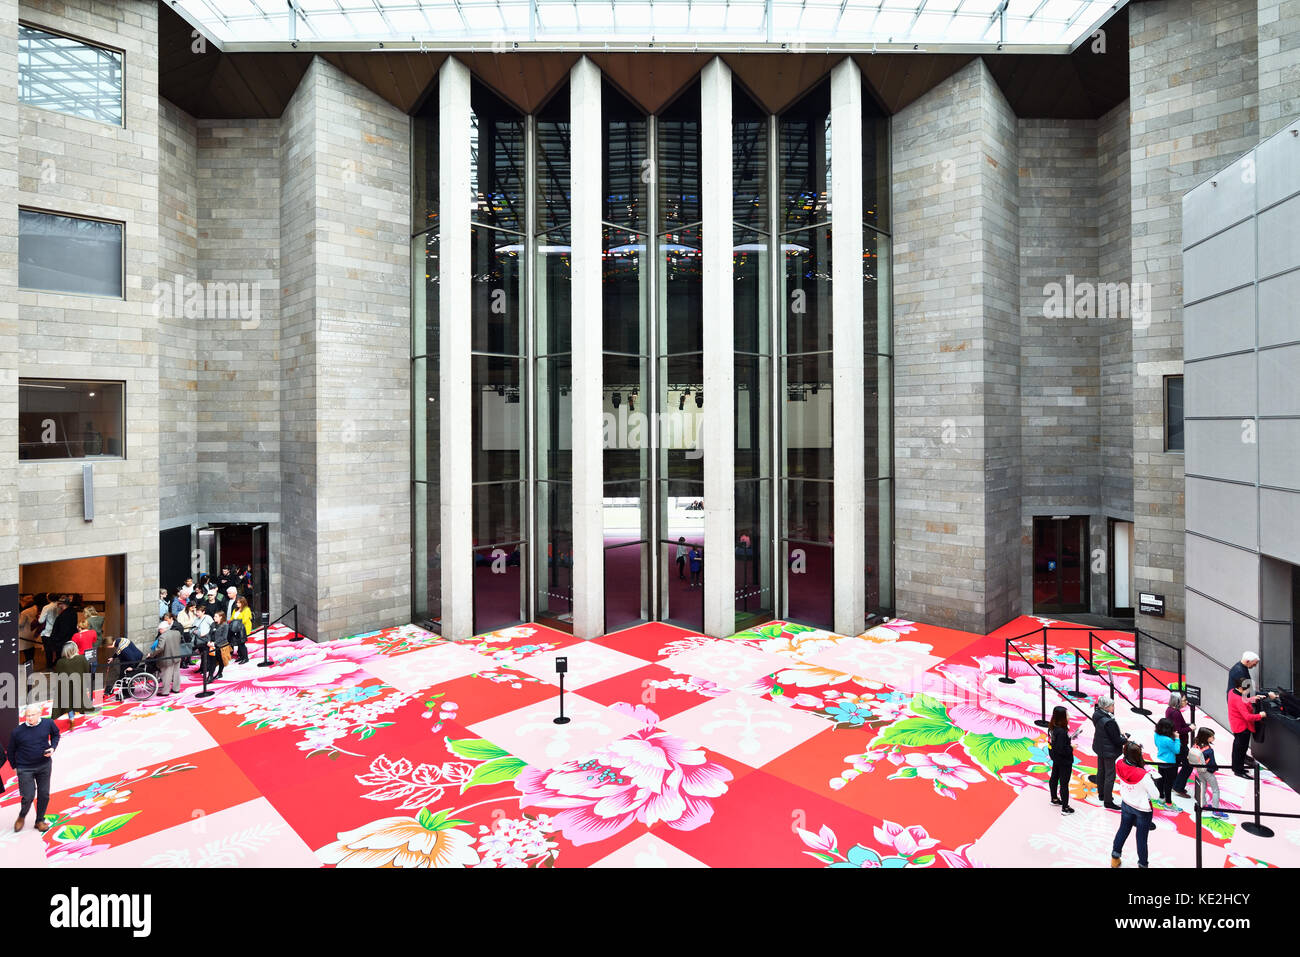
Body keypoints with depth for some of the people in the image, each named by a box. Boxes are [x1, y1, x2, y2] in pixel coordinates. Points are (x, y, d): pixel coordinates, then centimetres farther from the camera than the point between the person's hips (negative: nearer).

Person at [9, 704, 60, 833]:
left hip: (44, 765, 2)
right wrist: (14, 766, 6)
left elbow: (55, 734, 12)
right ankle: (22, 817, 29)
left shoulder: (48, 723, -9)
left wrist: (53, 747, -4)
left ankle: (40, 820, 26)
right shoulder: (17, 732, -13)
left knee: (44, 794, 8)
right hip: (25, 768, -2)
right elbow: (11, 751, 4)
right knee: (28, 796, -3)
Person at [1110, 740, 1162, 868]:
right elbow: (1155, 795, -21)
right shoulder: (1143, 776, -34)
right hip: (1142, 809, -5)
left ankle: (1115, 857, 39)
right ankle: (1142, 863, 36)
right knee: (1141, 837, 16)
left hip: (1126, 804, 5)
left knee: (1123, 829, 25)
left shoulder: (1119, 765, -22)